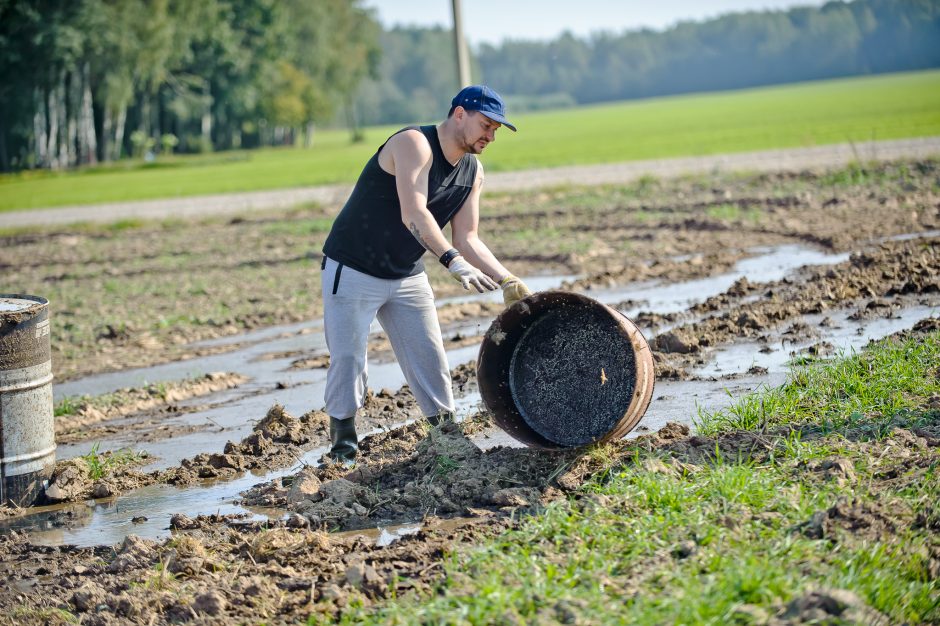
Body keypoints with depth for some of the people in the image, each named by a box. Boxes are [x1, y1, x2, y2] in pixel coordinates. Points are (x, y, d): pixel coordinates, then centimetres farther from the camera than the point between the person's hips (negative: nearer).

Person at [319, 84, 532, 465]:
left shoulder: (472, 172, 2)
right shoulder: (414, 144, -23)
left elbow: (467, 239, 1)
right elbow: (413, 214, -36)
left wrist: (507, 282, -12)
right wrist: (453, 262, -46)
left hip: (408, 276, 7)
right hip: (353, 271, -7)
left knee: (430, 358, 4)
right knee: (347, 356, -6)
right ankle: (343, 441, 6)